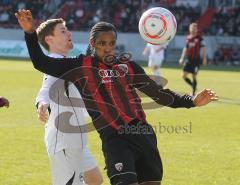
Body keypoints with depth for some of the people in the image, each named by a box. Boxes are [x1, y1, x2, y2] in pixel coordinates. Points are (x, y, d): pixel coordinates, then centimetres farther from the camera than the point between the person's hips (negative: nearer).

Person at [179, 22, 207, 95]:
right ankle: (193, 86, 21)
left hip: (196, 60, -4)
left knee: (194, 77, -4)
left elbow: (204, 48, -4)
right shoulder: (188, 38, 7)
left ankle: (193, 93, 6)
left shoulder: (199, 38, -6)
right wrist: (182, 58, 13)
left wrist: (205, 58, -9)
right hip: (189, 59, 4)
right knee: (184, 76, -2)